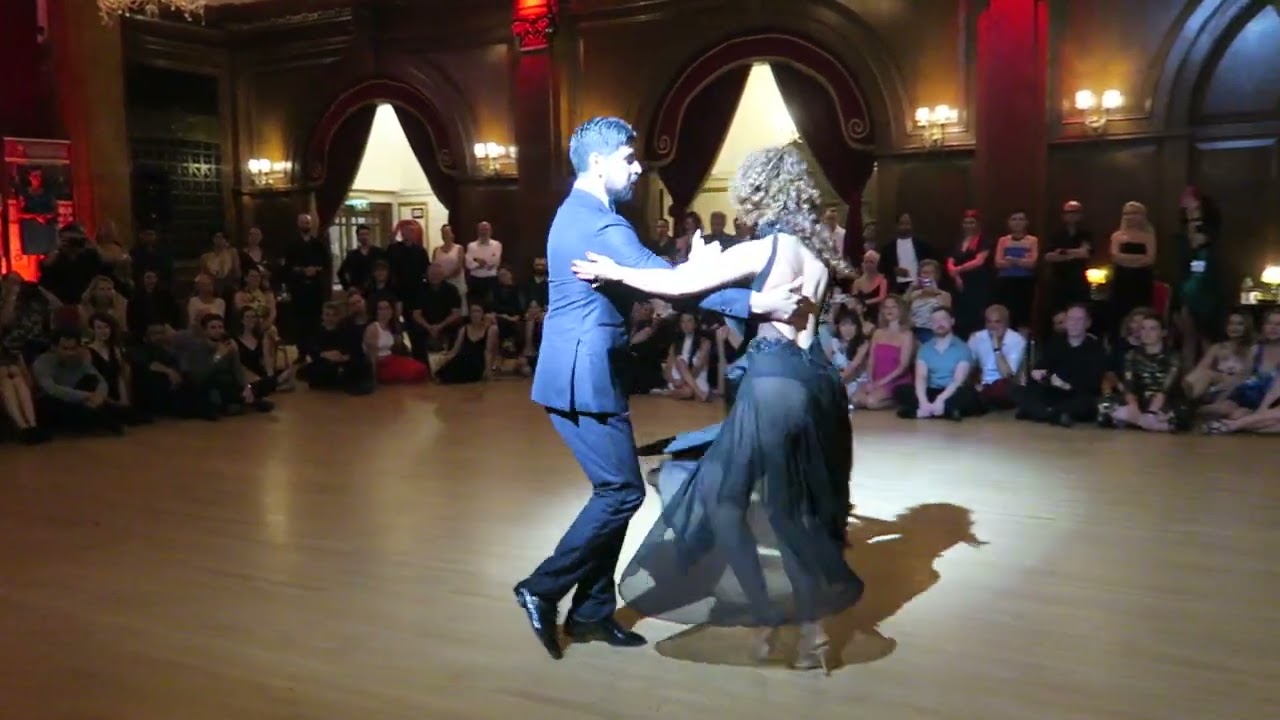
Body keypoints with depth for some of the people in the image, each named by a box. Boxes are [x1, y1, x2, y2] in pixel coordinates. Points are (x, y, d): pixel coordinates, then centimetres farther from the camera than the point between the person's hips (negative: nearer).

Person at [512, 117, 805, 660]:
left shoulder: (578, 213, 16)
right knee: (622, 490, -4)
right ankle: (544, 588, 5)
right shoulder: (599, 224, -17)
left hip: (580, 372, 11)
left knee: (614, 489, 13)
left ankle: (591, 611, 20)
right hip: (583, 377, -11)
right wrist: (754, 303, -29)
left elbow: (652, 275, 19)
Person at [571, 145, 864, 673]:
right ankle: (811, 626, 21)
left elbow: (679, 283, -12)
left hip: (775, 385, -8)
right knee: (797, 506, 17)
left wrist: (615, 271, 1)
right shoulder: (816, 251, 9)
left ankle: (768, 616, 14)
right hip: (814, 382, 8)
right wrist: (704, 262, 23)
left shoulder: (761, 249, -11)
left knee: (724, 495, 9)